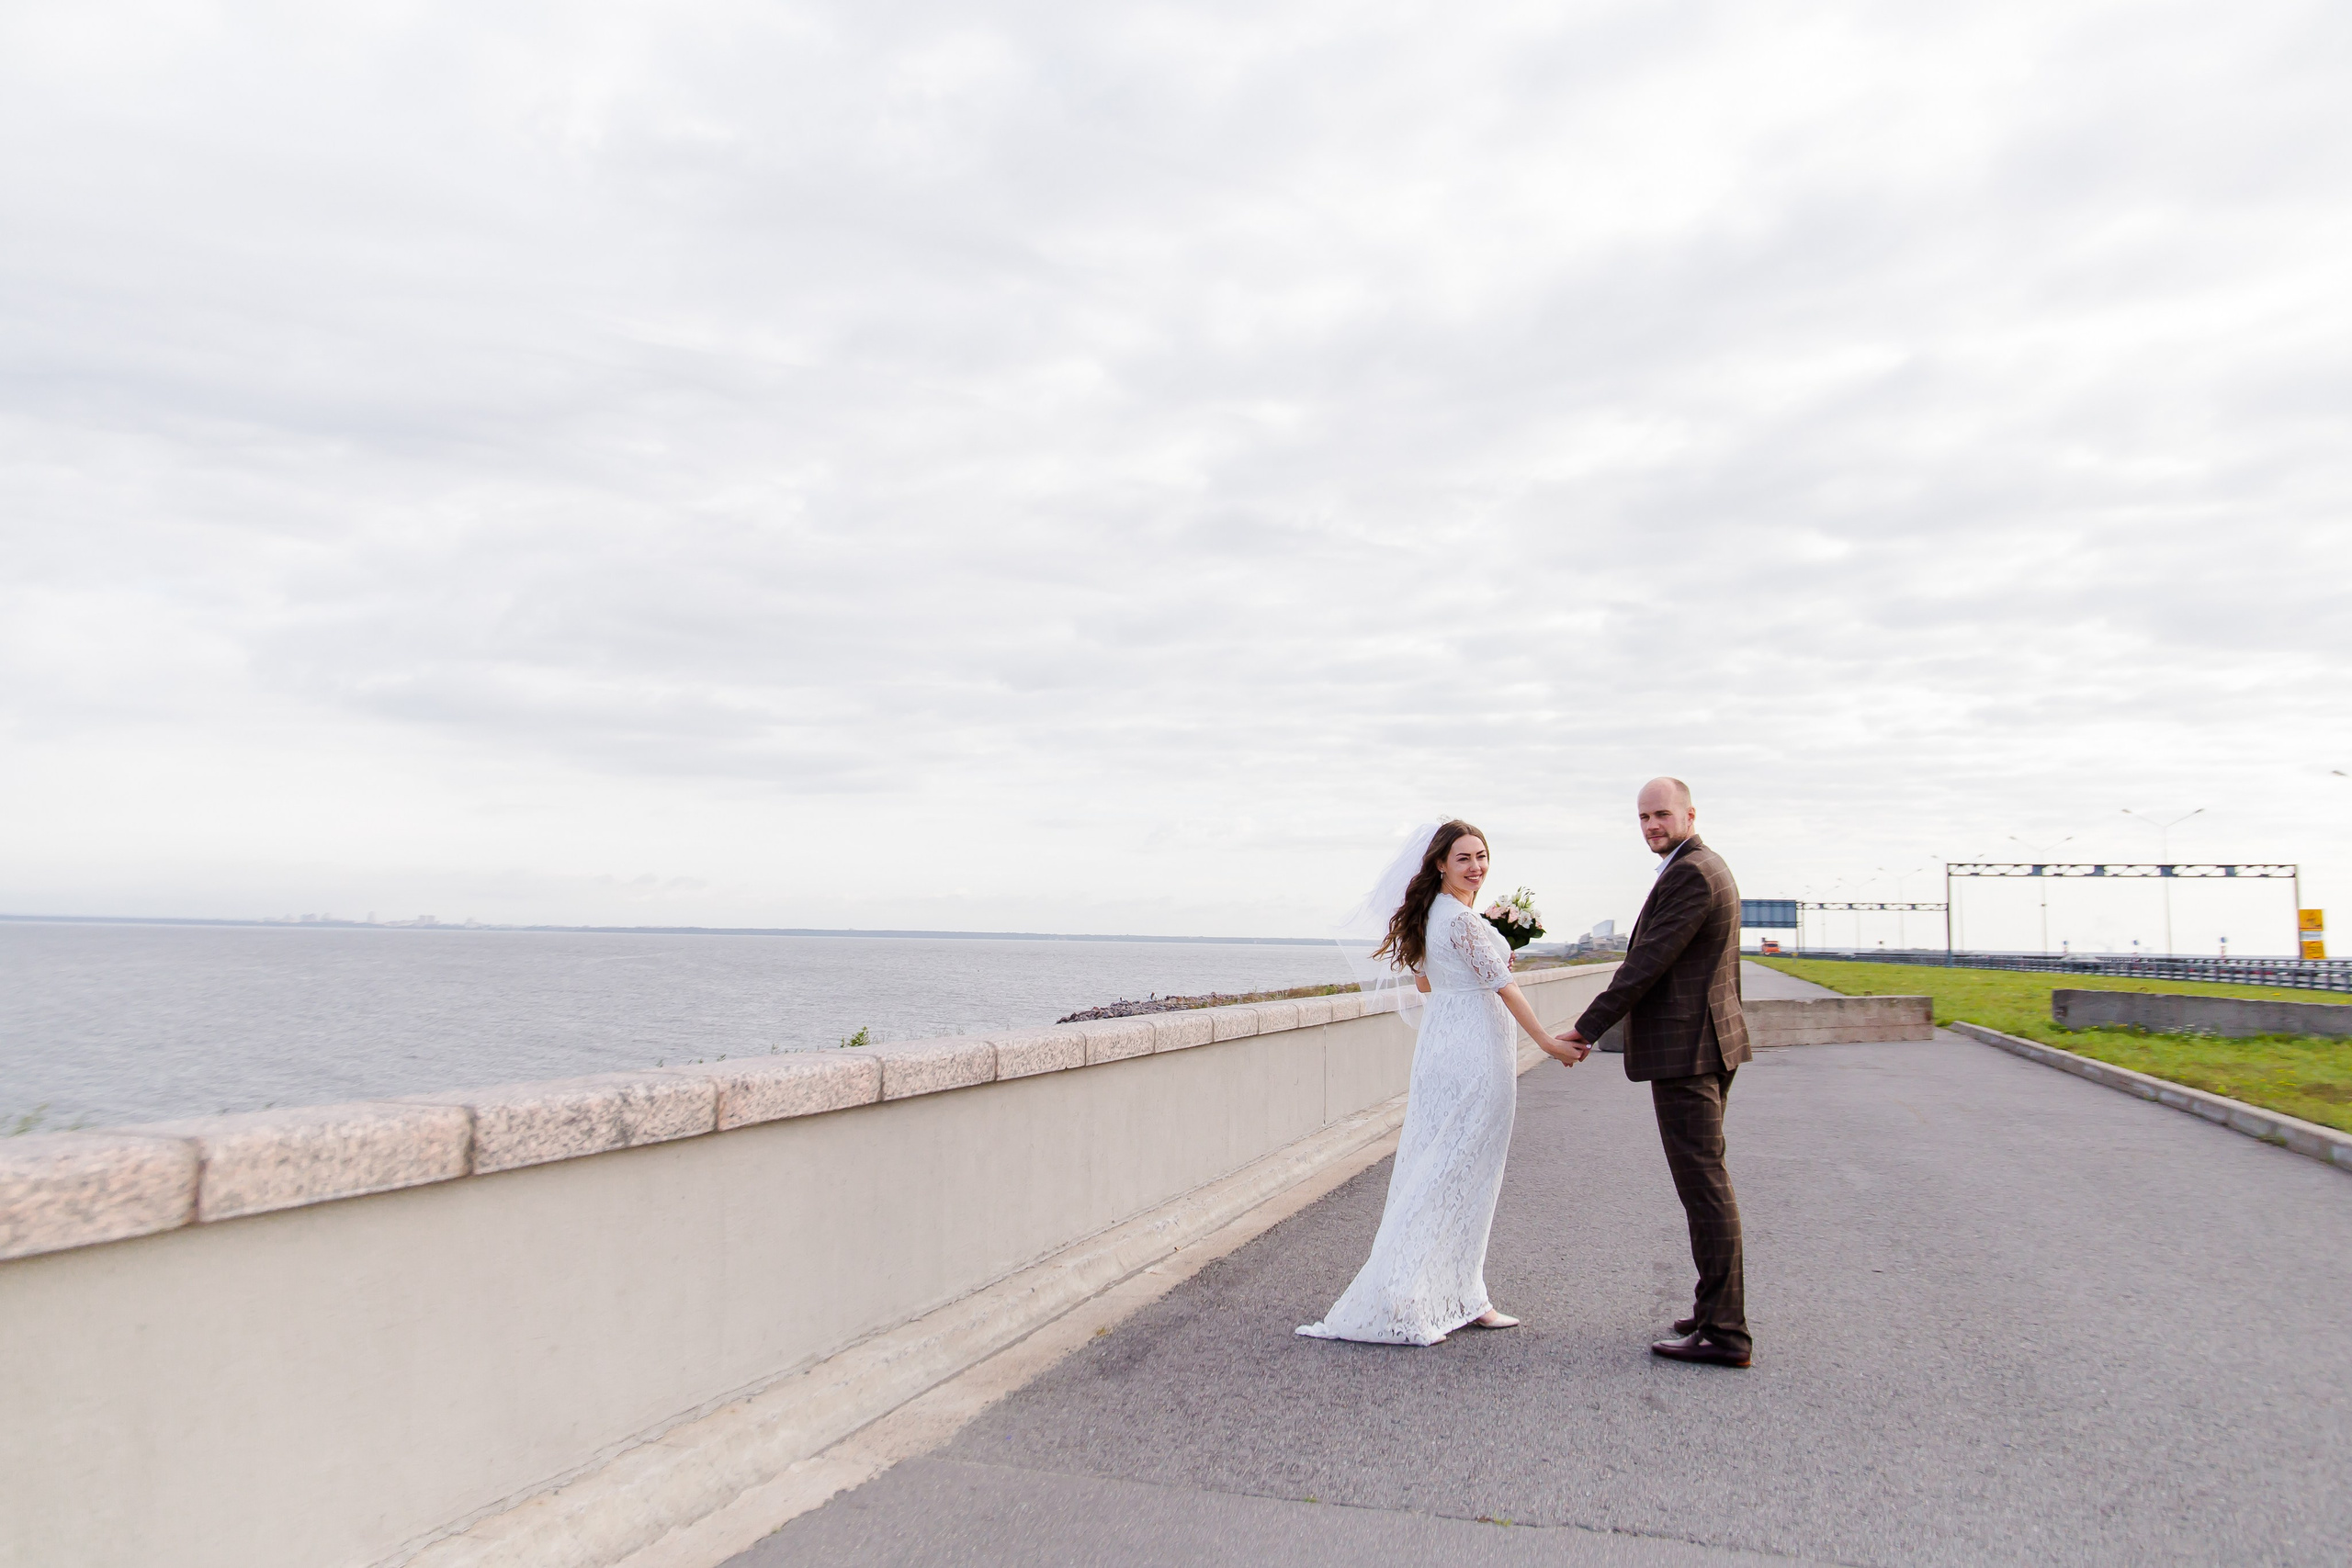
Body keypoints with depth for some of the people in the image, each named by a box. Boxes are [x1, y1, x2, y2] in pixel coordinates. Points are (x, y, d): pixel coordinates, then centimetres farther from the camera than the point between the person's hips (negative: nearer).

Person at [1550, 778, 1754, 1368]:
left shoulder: (1690, 874, -16)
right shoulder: (1710, 868, 17)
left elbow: (1648, 962, -20)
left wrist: (1586, 1028, -16)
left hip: (1684, 1052, -11)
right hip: (1708, 1044, 11)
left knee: (1704, 1186, -6)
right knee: (1707, 1179, 16)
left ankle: (1724, 1332, -1)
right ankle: (1719, 1306, 25)